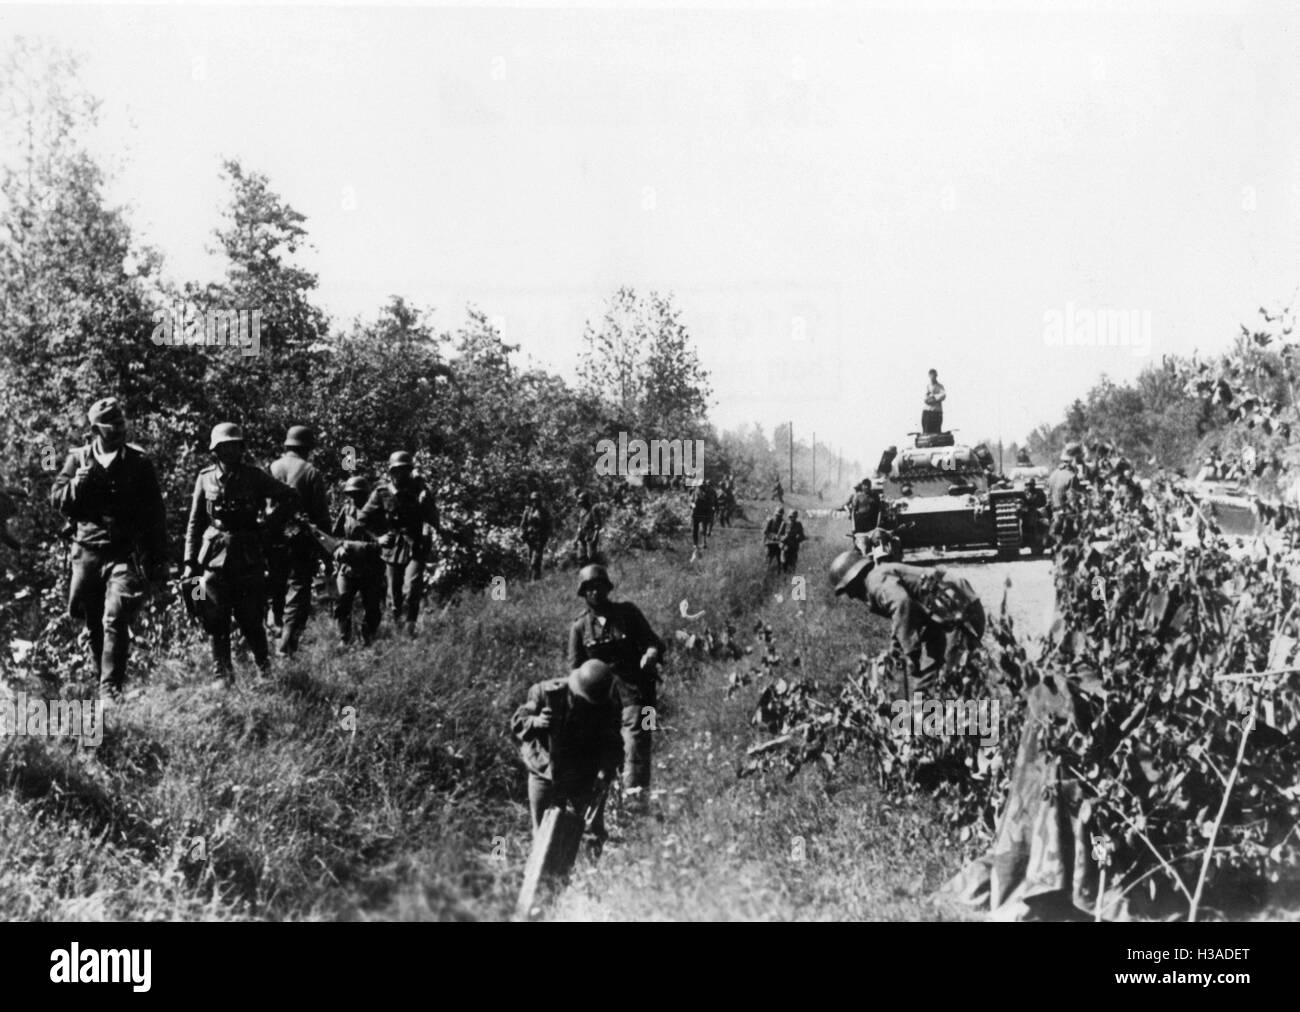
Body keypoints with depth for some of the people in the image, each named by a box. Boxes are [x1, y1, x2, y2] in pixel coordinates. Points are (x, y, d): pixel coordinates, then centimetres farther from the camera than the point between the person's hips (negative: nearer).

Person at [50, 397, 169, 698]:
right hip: (87, 552, 3)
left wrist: (159, 559, 3)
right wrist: (78, 483, -14)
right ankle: (102, 680, 26)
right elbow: (56, 499, 6)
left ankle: (111, 689, -15)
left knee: (114, 620, -15)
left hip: (125, 553, -3)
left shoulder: (139, 462, 2)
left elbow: (155, 513, 5)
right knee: (94, 625, 11)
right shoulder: (78, 459, 8)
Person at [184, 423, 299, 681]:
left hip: (249, 559, -1)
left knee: (251, 620, 0)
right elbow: (195, 522, 9)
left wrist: (270, 523, -1)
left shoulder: (254, 477, 2)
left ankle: (266, 671, 16)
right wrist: (191, 560, 4)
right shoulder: (206, 478, 6)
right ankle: (222, 676, 12)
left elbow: (292, 499, 6)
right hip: (214, 558, 1)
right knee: (217, 622, 3)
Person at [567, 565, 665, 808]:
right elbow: (575, 667, 7)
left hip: (634, 687, -2)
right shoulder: (579, 627, 7)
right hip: (600, 692, 2)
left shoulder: (627, 612, 5)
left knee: (636, 735, -15)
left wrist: (651, 654, -17)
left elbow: (654, 641, 7)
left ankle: (637, 793, -23)